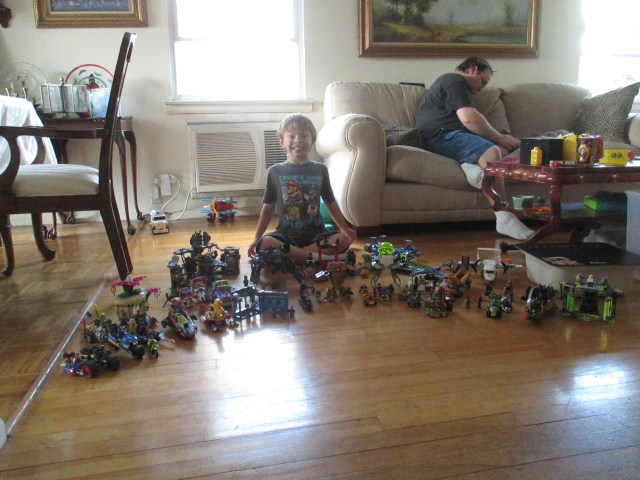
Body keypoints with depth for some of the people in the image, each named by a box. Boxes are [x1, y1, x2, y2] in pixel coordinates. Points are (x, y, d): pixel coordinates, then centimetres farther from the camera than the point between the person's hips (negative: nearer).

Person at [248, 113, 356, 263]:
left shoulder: (320, 169, 8)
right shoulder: (275, 171, 6)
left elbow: (330, 202, 17)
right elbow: (268, 207, 10)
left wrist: (344, 228, 17)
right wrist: (257, 238, 8)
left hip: (316, 233, 2)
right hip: (286, 234, -2)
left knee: (345, 239, -27)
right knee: (265, 243, -32)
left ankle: (289, 254, -26)